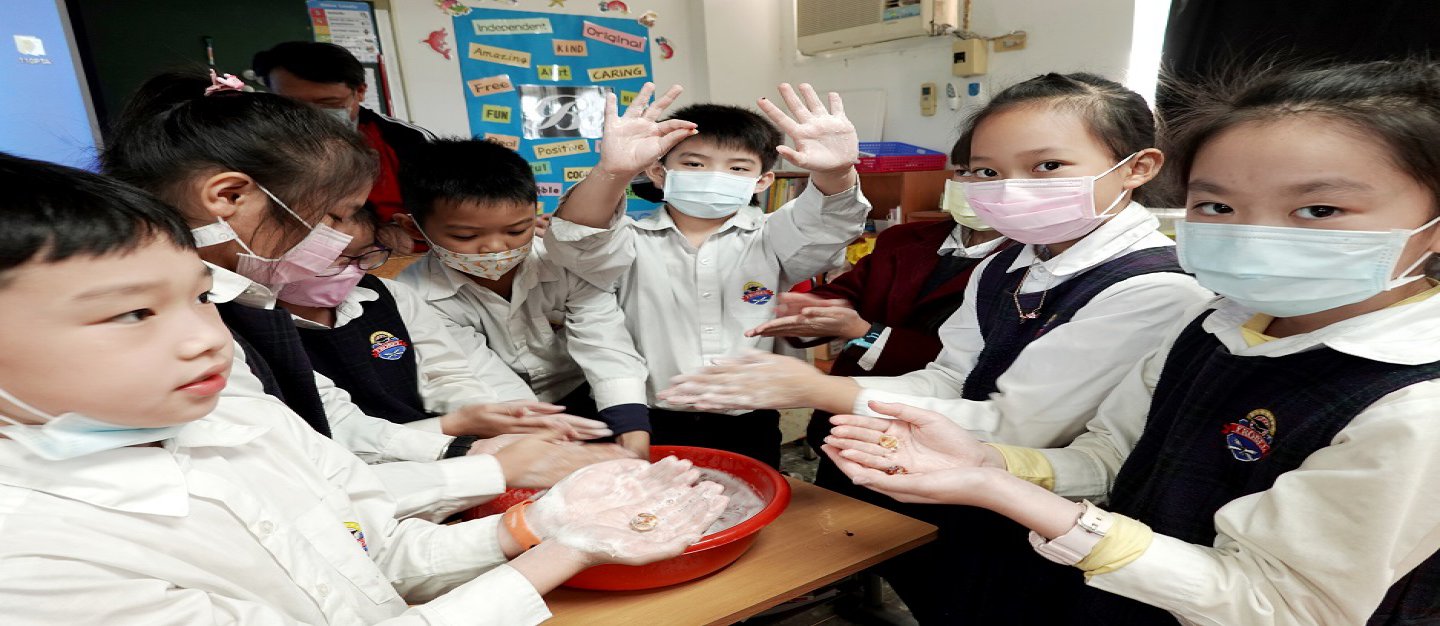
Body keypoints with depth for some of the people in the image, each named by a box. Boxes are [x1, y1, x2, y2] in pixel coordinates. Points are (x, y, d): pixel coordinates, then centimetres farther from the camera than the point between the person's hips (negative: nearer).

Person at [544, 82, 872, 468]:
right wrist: (613, 172, -41)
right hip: (653, 426, -1)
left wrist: (837, 172, -37)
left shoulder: (767, 241, 3)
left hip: (749, 427, 2)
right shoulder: (634, 243, -2)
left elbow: (829, 223, -13)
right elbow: (574, 242, -20)